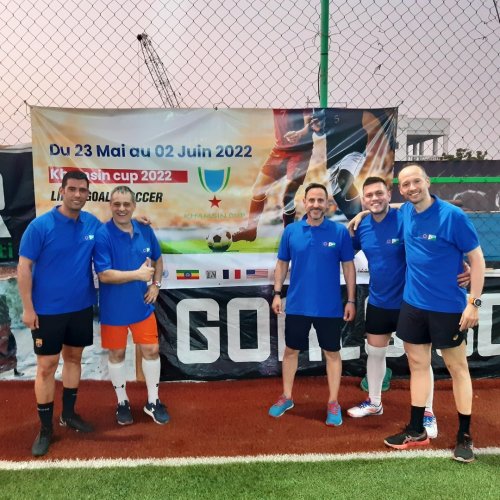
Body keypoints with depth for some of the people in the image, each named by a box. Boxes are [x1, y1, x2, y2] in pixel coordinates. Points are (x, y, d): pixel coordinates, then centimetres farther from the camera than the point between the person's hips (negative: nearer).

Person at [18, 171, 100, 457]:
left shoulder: (93, 224, -2)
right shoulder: (40, 226, -13)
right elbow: (24, 267, -10)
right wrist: (28, 308, -11)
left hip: (82, 307, 4)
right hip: (48, 310, -4)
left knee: (74, 357, 16)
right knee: (47, 366, 4)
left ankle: (69, 413, 35)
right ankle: (45, 428, 19)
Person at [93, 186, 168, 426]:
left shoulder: (145, 231, -2)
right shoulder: (102, 235, -16)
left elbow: (158, 260, 14)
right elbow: (104, 275, -22)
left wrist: (156, 284, 2)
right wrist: (138, 274, -20)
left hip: (142, 305, 4)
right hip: (113, 309, -4)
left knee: (151, 350, 9)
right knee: (117, 354, 12)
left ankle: (153, 401, 29)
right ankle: (122, 402, 34)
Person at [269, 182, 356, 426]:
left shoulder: (340, 231, -6)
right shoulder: (291, 231, -2)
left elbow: (348, 266, -1)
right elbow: (282, 263, 7)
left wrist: (351, 300, -1)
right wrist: (277, 293, 2)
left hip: (329, 307, -1)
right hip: (297, 305, 2)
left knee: (332, 353, 11)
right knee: (291, 350, 14)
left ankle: (333, 403, 28)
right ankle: (286, 397, 34)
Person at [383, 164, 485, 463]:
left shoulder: (452, 215, -16)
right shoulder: (406, 212, 2)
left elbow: (477, 258, -11)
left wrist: (474, 302, -16)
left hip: (448, 306, -5)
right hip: (413, 304, 6)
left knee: (457, 368, 9)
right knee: (418, 364, 13)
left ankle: (465, 436, 24)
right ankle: (417, 431, 26)